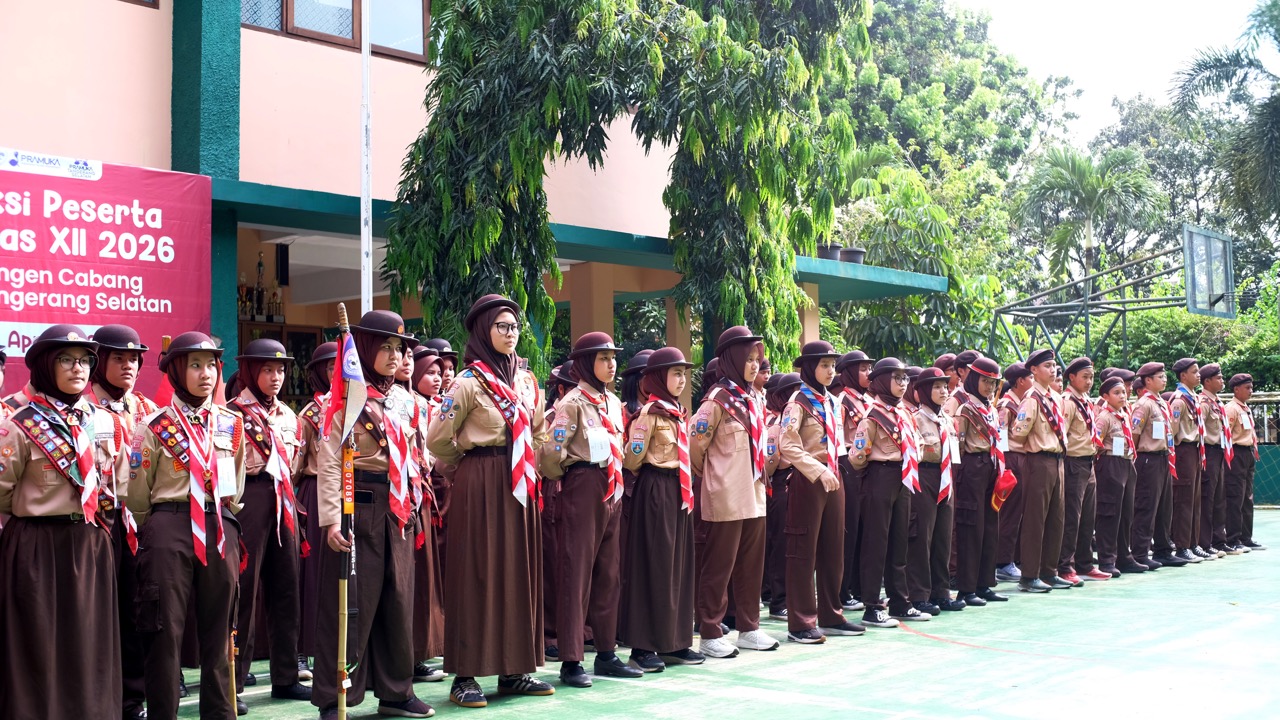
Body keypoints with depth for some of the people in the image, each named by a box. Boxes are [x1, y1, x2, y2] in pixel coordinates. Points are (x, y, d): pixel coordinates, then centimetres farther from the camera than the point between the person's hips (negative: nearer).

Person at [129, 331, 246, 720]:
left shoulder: (232, 424, 8)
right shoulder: (156, 426, -2)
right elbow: (137, 494, 5)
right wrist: (156, 532, 11)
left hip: (221, 529, 3)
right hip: (169, 529, -3)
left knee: (218, 627, 9)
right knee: (167, 628, 0)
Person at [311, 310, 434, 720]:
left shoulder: (404, 400, 13)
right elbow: (329, 462, -11)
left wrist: (413, 503, 14)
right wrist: (331, 518, -18)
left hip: (398, 508, 6)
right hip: (359, 505, -6)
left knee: (398, 599, 10)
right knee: (352, 601, -3)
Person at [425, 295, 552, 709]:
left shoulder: (526, 380, 12)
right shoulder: (469, 382, -7)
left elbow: (539, 433, 22)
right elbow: (437, 441, -6)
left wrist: (529, 470, 13)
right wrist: (470, 465, 8)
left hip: (520, 486, 6)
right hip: (480, 486, -6)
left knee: (519, 571, 7)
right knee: (477, 572, -4)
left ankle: (514, 669, 15)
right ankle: (465, 675, 1)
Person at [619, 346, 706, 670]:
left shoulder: (678, 412, 15)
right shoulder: (650, 412, -10)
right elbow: (632, 459, -12)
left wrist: (688, 491, 15)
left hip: (679, 493, 8)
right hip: (655, 491, -8)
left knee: (679, 565, 9)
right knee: (653, 565, -4)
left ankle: (674, 642, 16)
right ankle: (643, 646, 2)